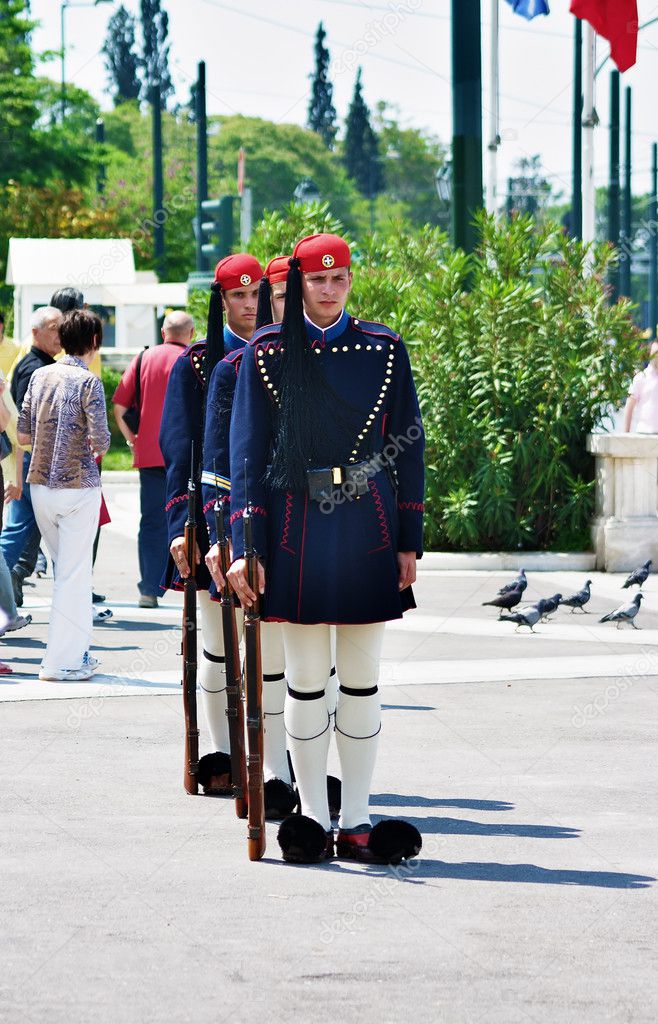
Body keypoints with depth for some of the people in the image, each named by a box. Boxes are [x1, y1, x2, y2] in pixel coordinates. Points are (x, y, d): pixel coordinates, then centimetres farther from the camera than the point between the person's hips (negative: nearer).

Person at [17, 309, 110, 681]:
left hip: (41, 486, 6)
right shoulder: (89, 382, -12)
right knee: (75, 572, 0)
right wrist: (96, 445, 6)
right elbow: (100, 442, -16)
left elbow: (23, 434, 8)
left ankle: (77, 649, 22)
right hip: (78, 486, -6)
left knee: (66, 567, 17)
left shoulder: (40, 376, 5)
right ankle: (63, 660, 0)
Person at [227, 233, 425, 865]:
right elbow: (248, 454, 2)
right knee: (305, 681, 2)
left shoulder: (384, 350, 5)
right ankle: (312, 816, 10)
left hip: (368, 529, 1)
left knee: (361, 681, 4)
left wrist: (409, 542, 4)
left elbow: (408, 447, 8)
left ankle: (355, 821, 9)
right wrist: (245, 547, -6)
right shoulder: (266, 354, 2)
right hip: (297, 529, -1)